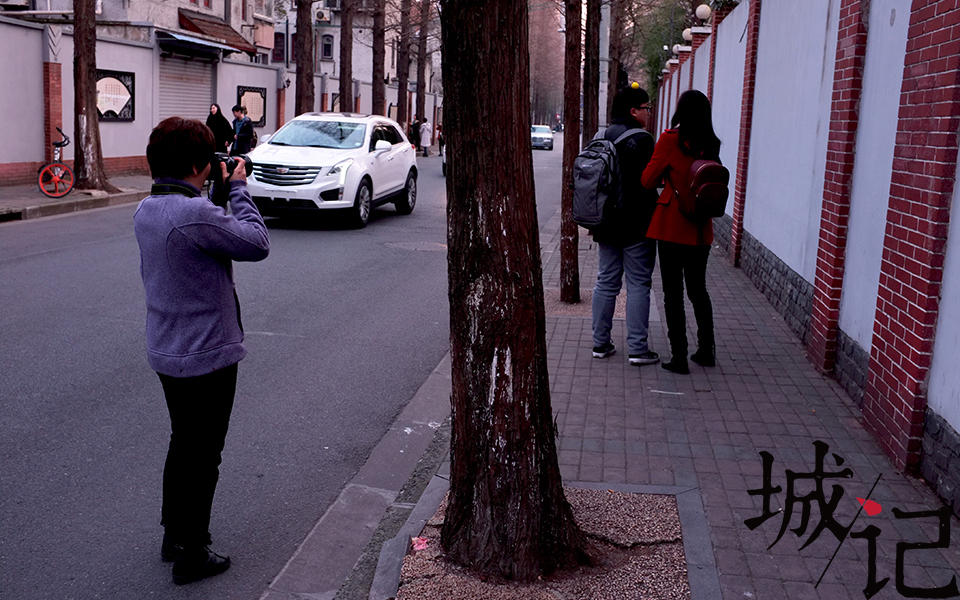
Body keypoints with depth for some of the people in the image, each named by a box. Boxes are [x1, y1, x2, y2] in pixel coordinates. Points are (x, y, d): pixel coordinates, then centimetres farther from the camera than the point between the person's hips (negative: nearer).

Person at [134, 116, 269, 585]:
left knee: (183, 445, 24)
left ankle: (173, 536, 38)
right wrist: (238, 187, -7)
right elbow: (257, 243, -18)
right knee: (202, 456, 6)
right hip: (207, 355, -9)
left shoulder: (146, 210, 3)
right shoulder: (195, 214, -26)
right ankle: (191, 555, 20)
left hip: (166, 352, 9)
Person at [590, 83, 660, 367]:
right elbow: (647, 183, -16)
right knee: (638, 285, -1)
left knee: (606, 281, 12)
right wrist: (651, 223, -9)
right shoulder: (641, 139, -13)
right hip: (636, 225, -7)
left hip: (607, 223, 7)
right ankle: (637, 348, 2)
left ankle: (600, 343, 16)